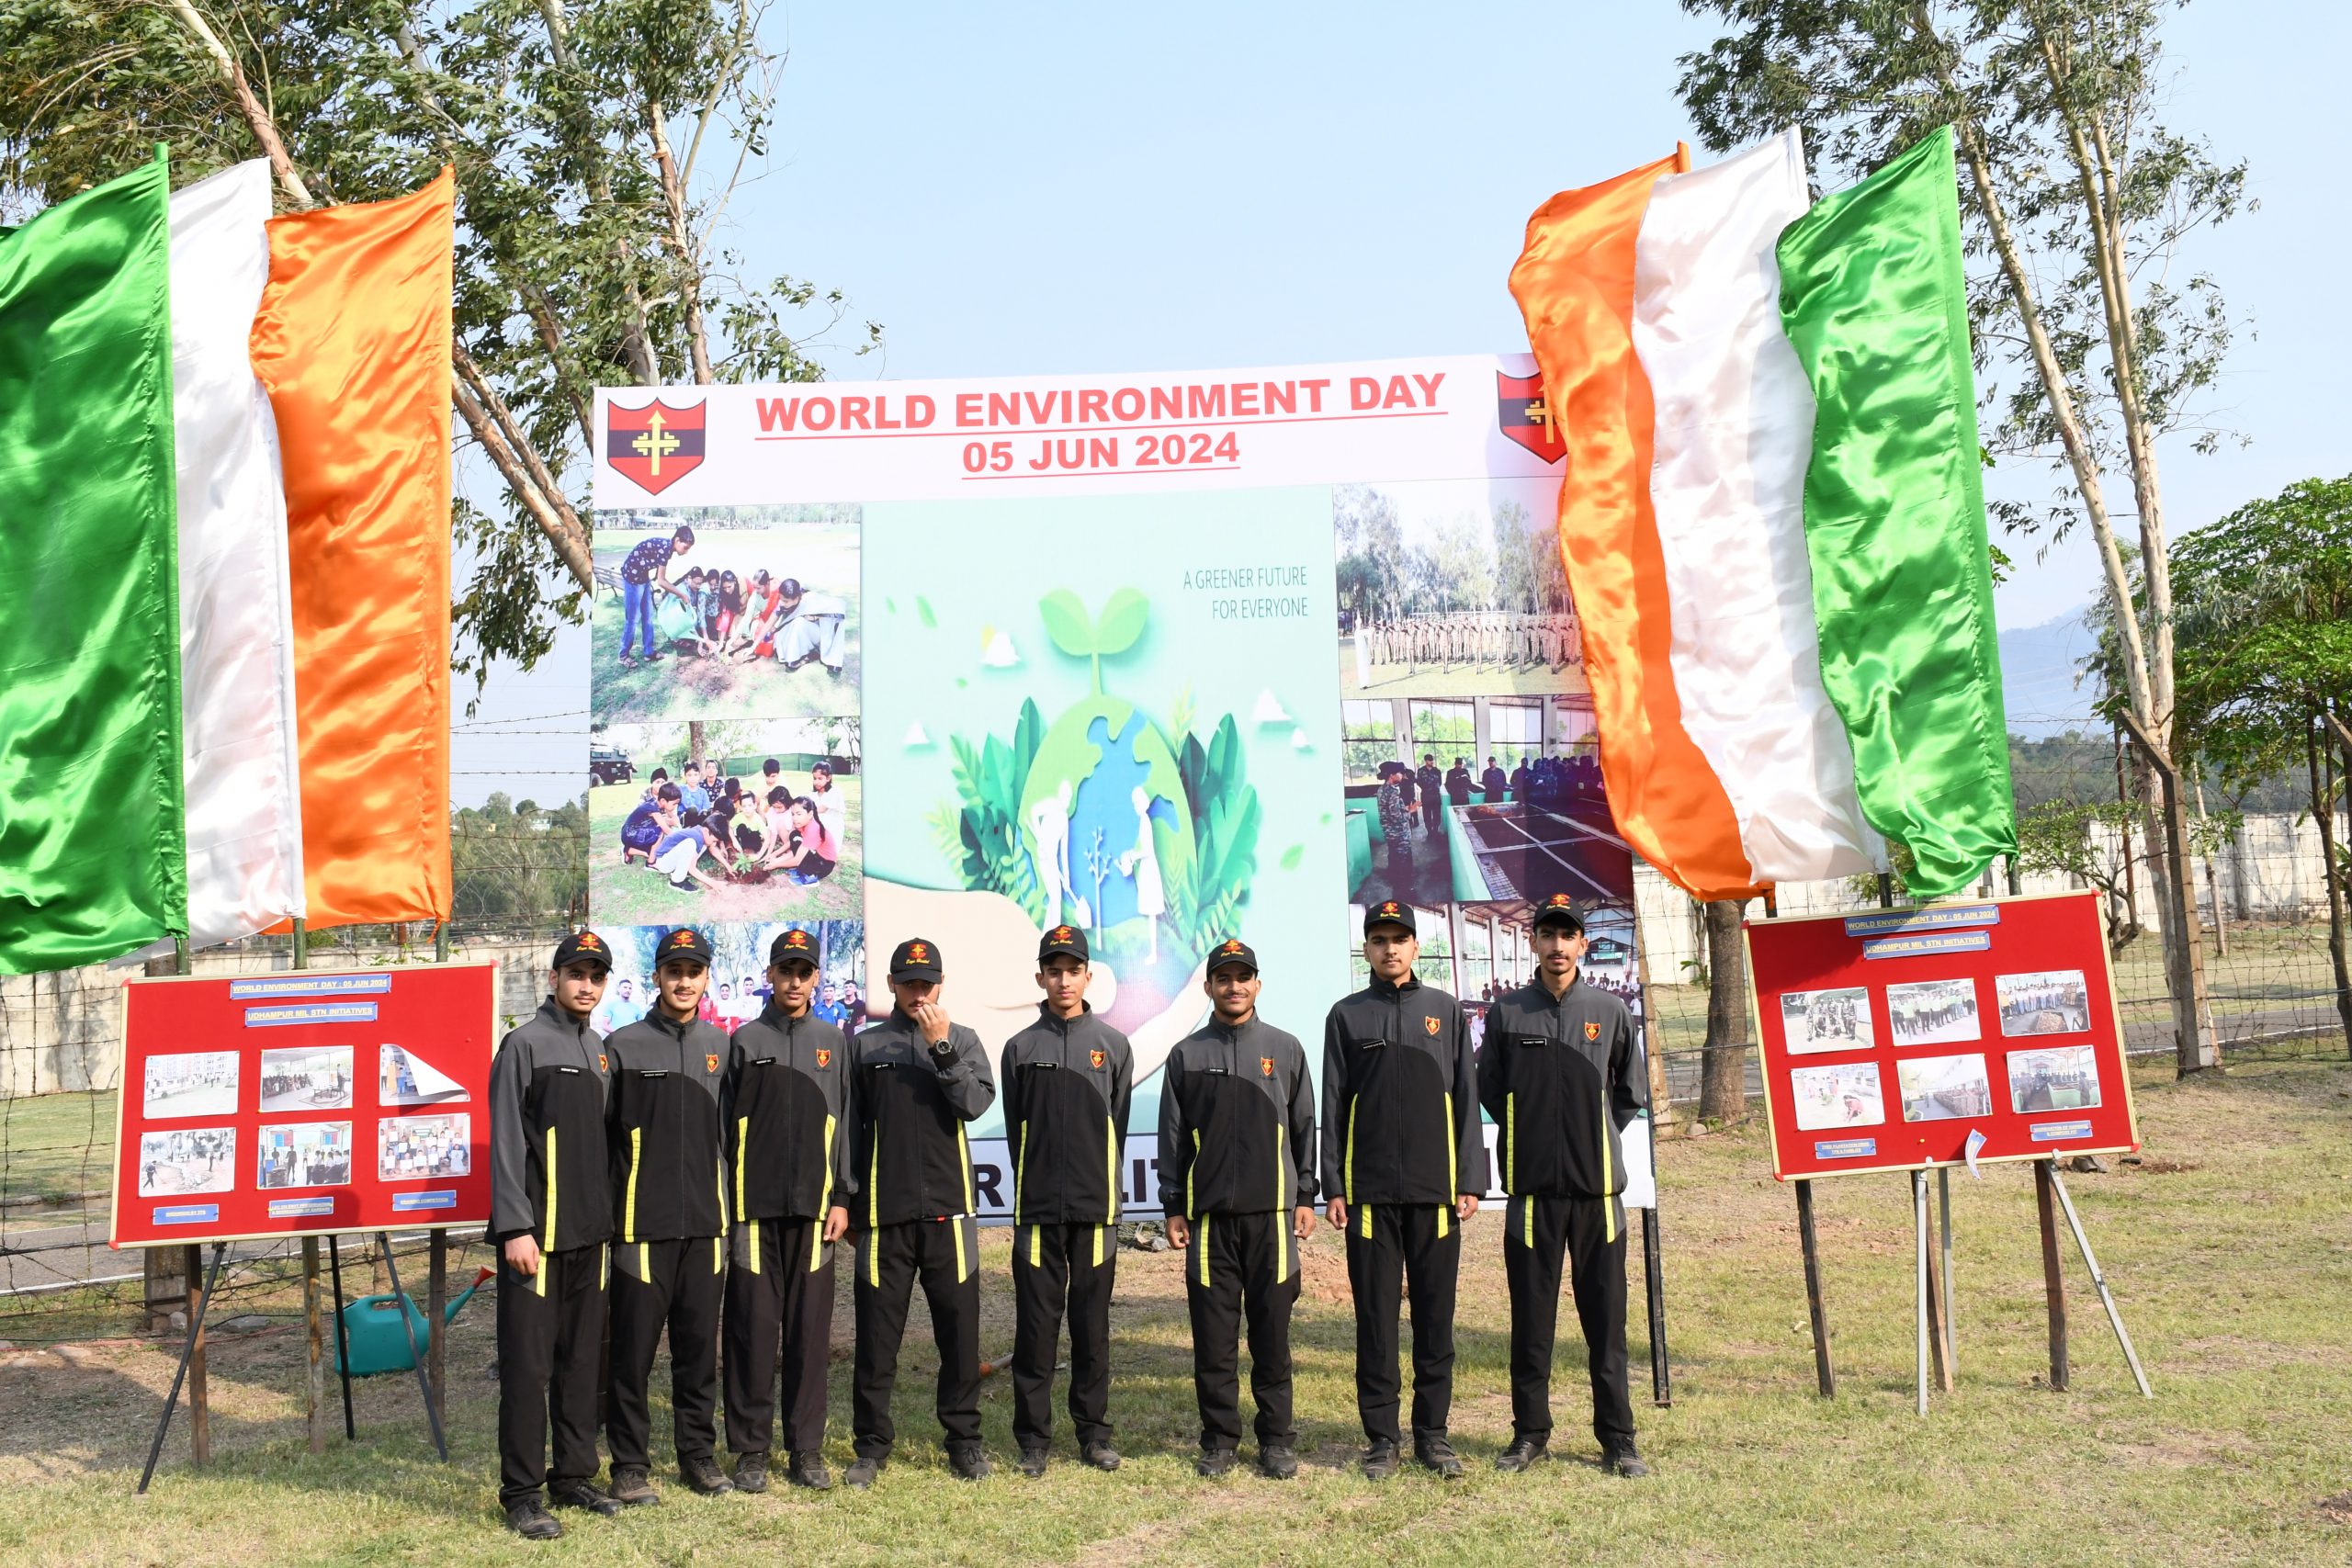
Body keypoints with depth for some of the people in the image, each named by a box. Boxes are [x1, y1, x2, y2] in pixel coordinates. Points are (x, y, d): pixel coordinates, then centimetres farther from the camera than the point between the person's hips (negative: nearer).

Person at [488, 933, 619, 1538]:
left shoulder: (598, 1049, 14)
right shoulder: (525, 1044, -7)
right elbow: (506, 1144, -12)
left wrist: (606, 1217, 16)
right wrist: (515, 1228, -17)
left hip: (588, 1235, 7)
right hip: (537, 1234, -7)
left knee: (582, 1361, 12)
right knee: (528, 1365, -2)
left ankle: (574, 1476, 22)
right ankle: (521, 1494, 6)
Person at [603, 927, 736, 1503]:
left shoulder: (721, 1046, 11)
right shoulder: (624, 1047, 0)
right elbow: (601, 1137, -1)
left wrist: (734, 1207, 11)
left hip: (706, 1222, 3)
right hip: (643, 1223, -3)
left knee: (700, 1343, 10)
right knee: (635, 1347, 0)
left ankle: (699, 1452, 21)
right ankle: (629, 1465, 10)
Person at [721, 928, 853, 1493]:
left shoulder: (832, 1042, 10)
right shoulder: (745, 1041, 5)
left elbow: (845, 1126, 9)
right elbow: (724, 1128, 4)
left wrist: (841, 1200, 3)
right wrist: (725, 1205, 0)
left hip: (813, 1209, 1)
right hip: (754, 1208, -1)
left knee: (810, 1329, 4)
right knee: (753, 1328, 1)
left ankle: (807, 1449, 13)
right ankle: (751, 1450, 10)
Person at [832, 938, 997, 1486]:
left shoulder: (962, 1040, 9)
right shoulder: (864, 1045, 8)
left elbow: (977, 1102, -7)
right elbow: (847, 1125, 8)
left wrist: (942, 1049, -15)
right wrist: (841, 1195, 3)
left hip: (948, 1208, 0)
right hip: (884, 1211, 0)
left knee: (959, 1327, 4)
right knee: (877, 1332, 3)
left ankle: (964, 1439, 16)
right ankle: (872, 1445, 14)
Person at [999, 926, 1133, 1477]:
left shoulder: (1113, 1045, 7)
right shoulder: (1021, 1048, 5)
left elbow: (1117, 1127, 10)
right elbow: (1016, 1129, 9)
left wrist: (1100, 1185, 8)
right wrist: (1037, 1184, 7)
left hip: (1095, 1207, 1)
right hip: (1037, 1208, 0)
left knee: (1092, 1323, 7)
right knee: (1036, 1323, 2)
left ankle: (1093, 1431, 17)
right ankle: (1034, 1436, 10)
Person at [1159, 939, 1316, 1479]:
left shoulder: (1285, 1049, 7)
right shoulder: (1187, 1055, 7)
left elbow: (1305, 1127, 10)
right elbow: (1172, 1135, 8)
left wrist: (1306, 1197, 5)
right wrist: (1173, 1207, 5)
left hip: (1272, 1212, 0)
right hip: (1209, 1214, 0)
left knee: (1272, 1329, 3)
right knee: (1214, 1332, 3)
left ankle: (1277, 1438, 14)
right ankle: (1218, 1438, 14)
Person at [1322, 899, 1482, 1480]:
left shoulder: (1445, 1010, 8)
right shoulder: (1347, 1015, 6)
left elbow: (1466, 1100, 7)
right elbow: (1333, 1105, 5)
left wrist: (1470, 1180, 1)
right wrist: (1334, 1187, 0)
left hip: (1436, 1188, 1)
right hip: (1369, 1190, -1)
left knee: (1436, 1312, 5)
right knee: (1376, 1315, 3)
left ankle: (1433, 1432, 16)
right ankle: (1382, 1437, 11)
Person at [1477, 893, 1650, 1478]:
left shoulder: (1610, 1012, 3)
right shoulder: (1507, 1012, 3)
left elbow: (1633, 1090, 14)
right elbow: (1489, 1089, 13)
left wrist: (1595, 1136, 8)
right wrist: (1530, 1134, 7)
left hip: (1598, 1186, 0)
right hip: (1532, 1187, 0)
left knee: (1606, 1317, 5)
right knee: (1531, 1317, 6)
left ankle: (1617, 1438, 14)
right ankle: (1530, 1434, 17)